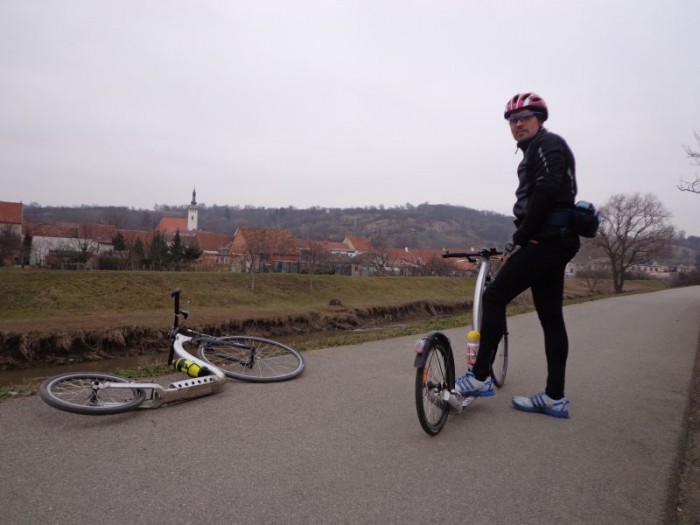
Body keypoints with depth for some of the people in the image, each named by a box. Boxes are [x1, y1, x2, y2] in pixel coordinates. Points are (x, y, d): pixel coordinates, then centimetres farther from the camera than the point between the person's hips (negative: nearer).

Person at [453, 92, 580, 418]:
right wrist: (524, 236, 13)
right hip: (554, 241, 10)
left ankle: (479, 378, -7)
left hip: (545, 240, -10)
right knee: (551, 317, 7)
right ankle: (555, 397, 12)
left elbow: (546, 192, -19)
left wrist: (521, 235, -15)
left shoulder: (547, 144, -4)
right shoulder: (535, 152, 26)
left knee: (494, 296, -12)